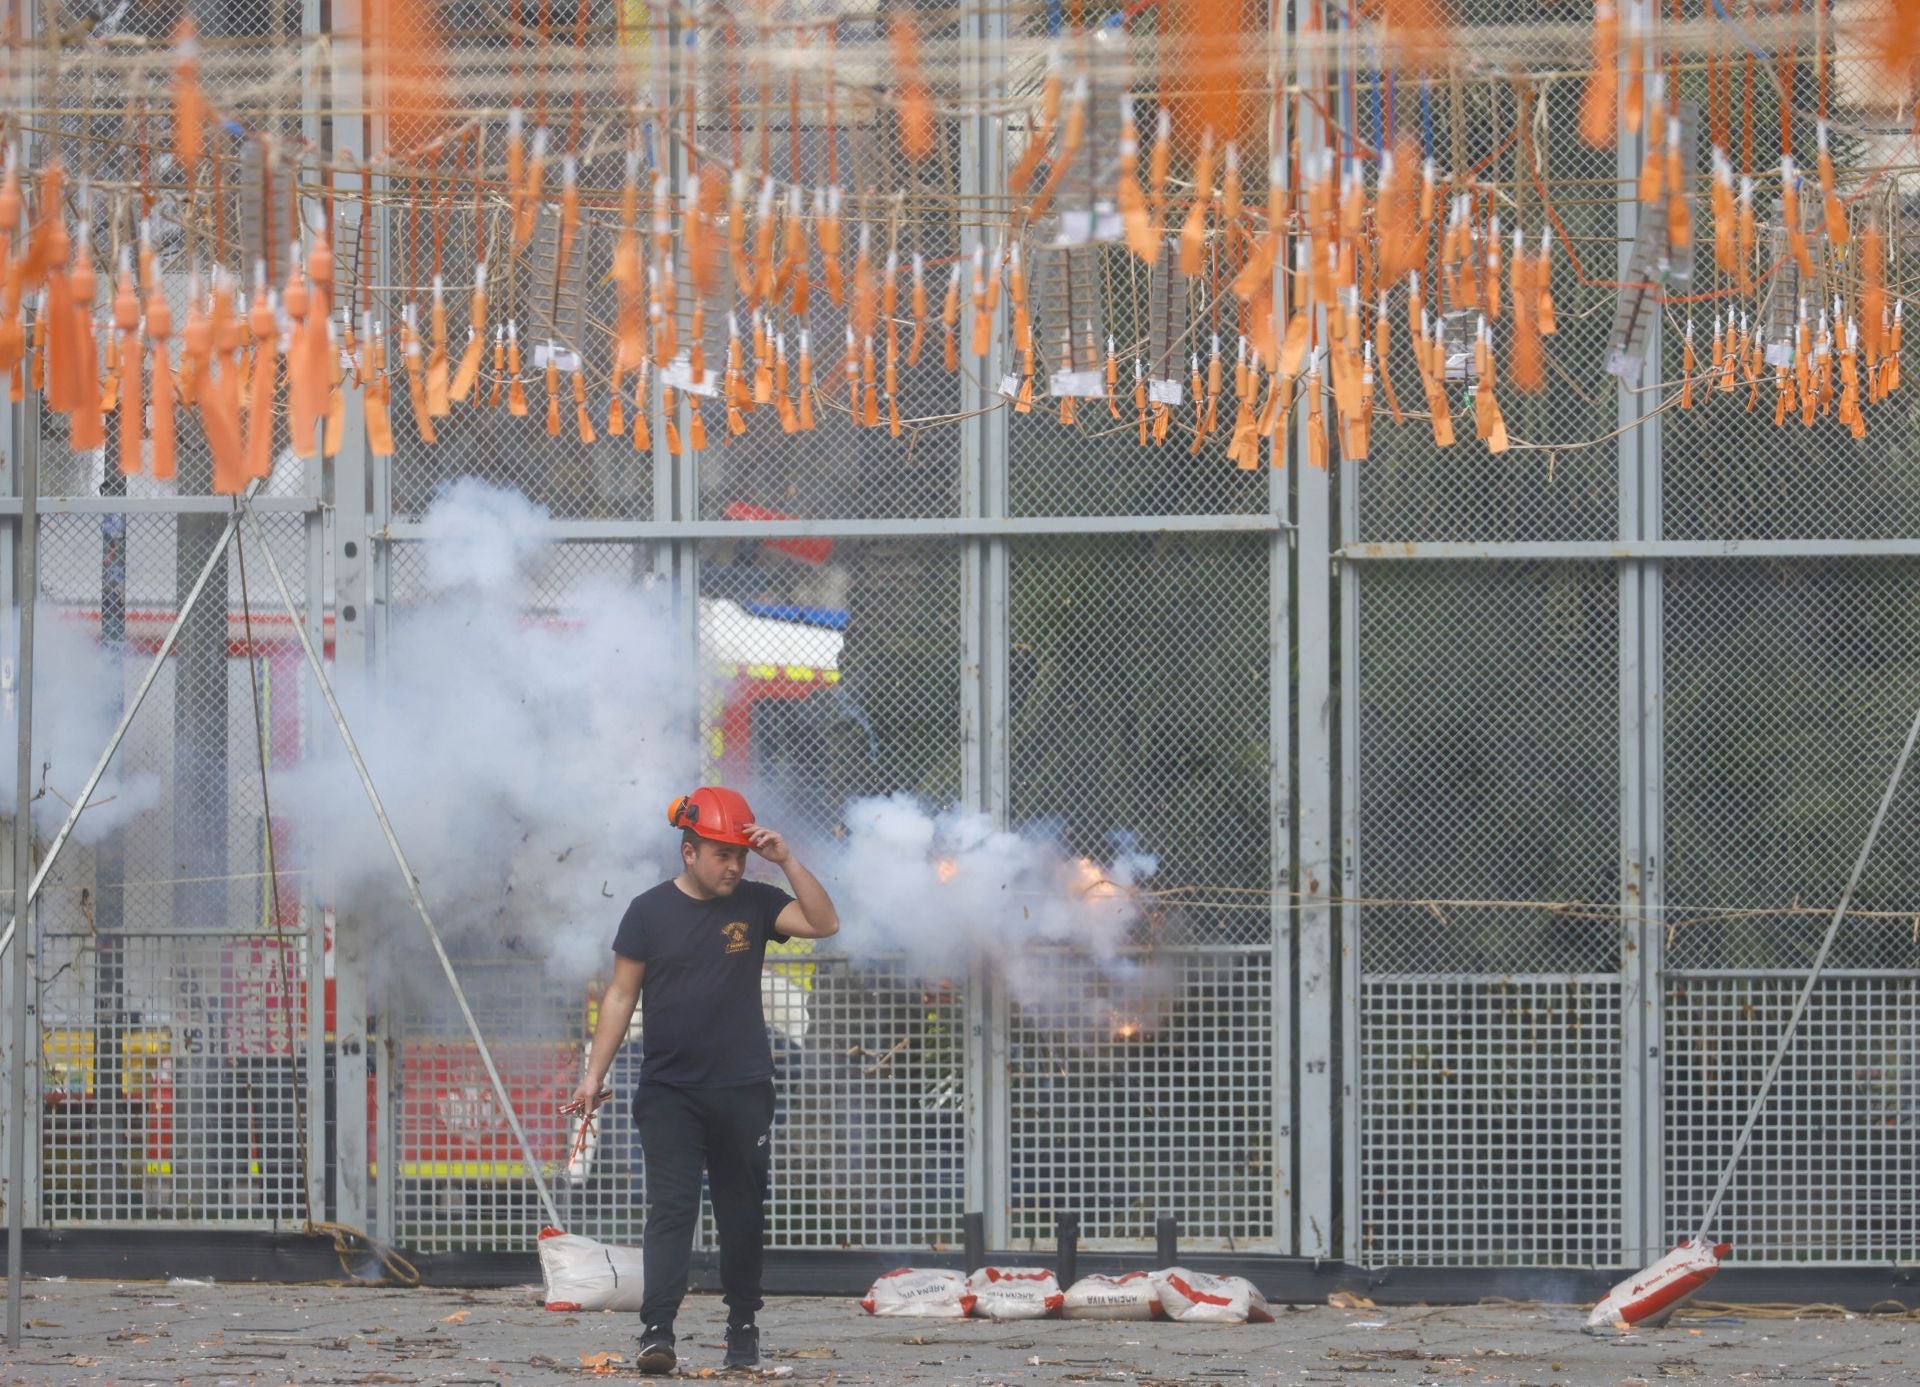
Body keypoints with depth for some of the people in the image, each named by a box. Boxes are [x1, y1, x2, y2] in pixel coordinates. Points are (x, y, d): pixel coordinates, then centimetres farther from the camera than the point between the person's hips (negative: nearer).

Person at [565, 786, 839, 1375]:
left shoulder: (754, 904, 5)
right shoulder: (650, 911, 1)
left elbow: (823, 924, -7)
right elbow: (621, 996, 3)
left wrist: (787, 862, -14)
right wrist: (593, 1077, -1)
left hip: (743, 1093, 2)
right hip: (668, 1094, -2)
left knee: (742, 1215, 8)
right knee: (670, 1209, -11)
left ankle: (743, 1327, 21)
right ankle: (657, 1331, -18)